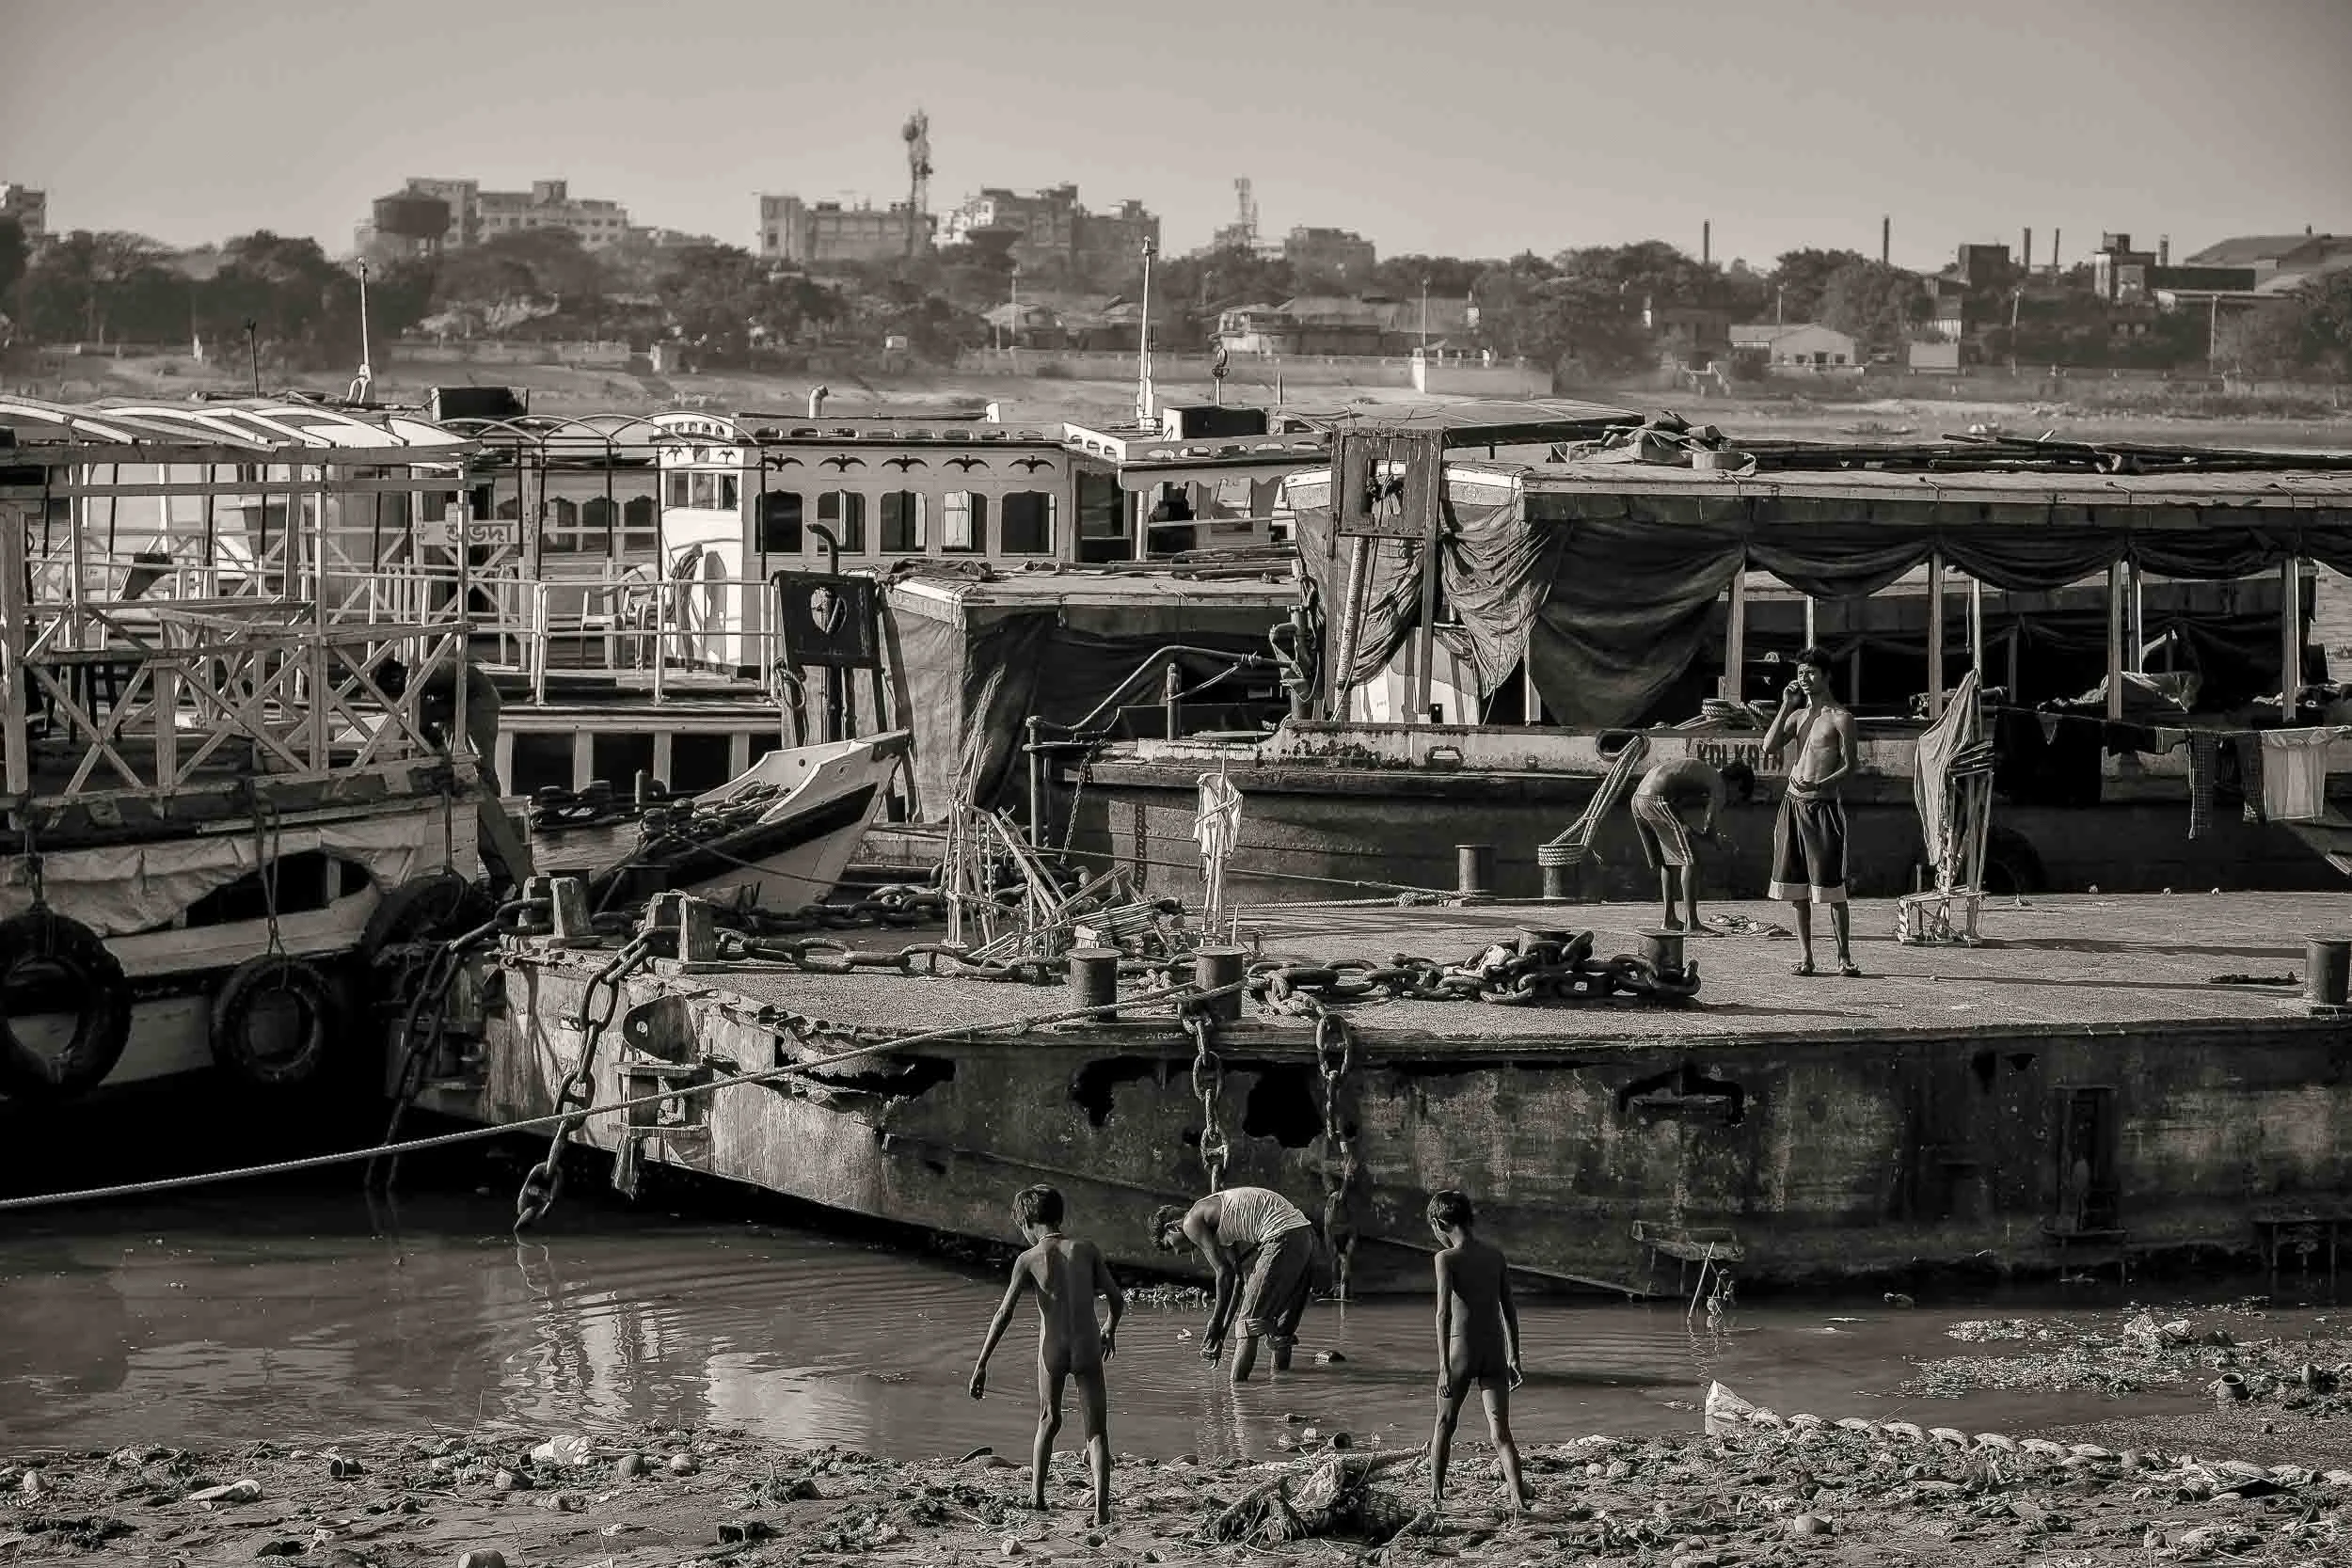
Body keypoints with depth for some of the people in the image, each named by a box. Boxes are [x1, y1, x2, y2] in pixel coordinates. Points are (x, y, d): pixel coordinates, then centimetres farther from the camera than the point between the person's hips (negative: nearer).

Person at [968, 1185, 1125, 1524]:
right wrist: (1110, 1329, 28)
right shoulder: (1087, 1251, 2)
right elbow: (1117, 1300, 6)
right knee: (1097, 1430, 1)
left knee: (1048, 1421, 24)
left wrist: (981, 1365, -4)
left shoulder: (1028, 1260, -3)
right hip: (1088, 1349, 0)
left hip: (1052, 1351, 0)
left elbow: (1004, 1314, -6)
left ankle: (1036, 1496, 28)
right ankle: (1101, 1507, -14)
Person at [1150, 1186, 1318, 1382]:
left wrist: (1216, 1325, 4)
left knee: (1249, 1322, -6)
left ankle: (1237, 1383, -10)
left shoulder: (1192, 1222, 1)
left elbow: (1224, 1274, -3)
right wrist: (1222, 1331, 25)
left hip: (1282, 1239, -9)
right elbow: (1240, 1276, 26)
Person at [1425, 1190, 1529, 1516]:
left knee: (1445, 1425, 15)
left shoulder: (1447, 1258, -8)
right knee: (1500, 1432, 0)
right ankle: (1518, 1499, -14)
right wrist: (1514, 1358, 19)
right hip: (1495, 1352, 4)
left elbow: (1444, 1312, -15)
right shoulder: (1496, 1256, 7)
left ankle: (1436, 1497, 21)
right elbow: (1509, 1310, 11)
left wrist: (1444, 1365, -17)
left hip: (1462, 1351, -4)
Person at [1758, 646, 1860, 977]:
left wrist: (1820, 784, -24)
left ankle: (1844, 957, -1)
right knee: (1797, 887, 5)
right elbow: (1769, 748, 2)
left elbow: (1849, 766, -8)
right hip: (1794, 804, 6)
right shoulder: (1797, 715, 15)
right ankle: (1805, 956, 10)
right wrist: (1786, 706, -1)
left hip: (1823, 806, -6)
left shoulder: (1840, 718, -3)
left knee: (1831, 886, -7)